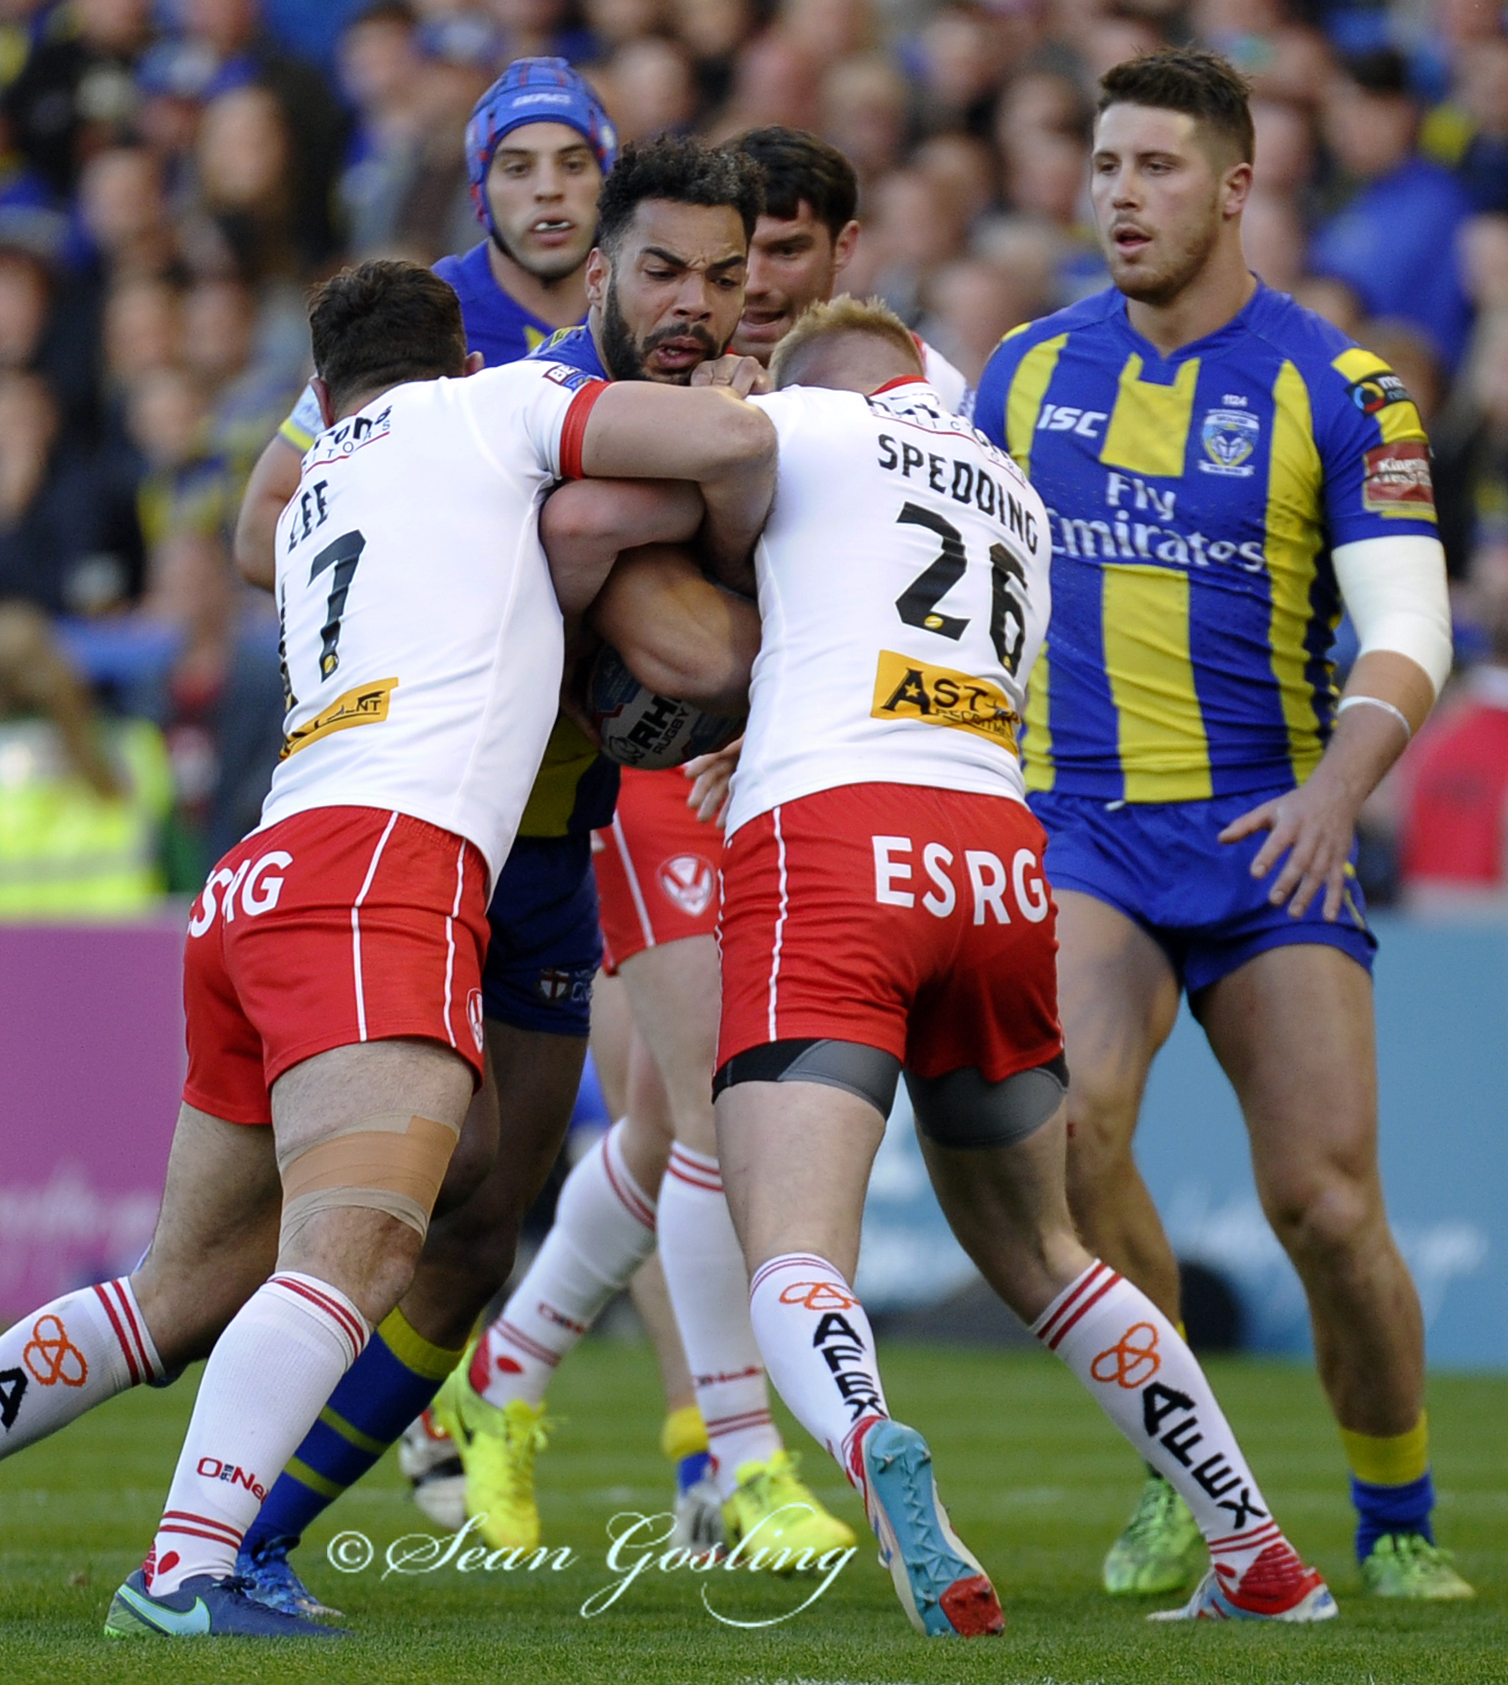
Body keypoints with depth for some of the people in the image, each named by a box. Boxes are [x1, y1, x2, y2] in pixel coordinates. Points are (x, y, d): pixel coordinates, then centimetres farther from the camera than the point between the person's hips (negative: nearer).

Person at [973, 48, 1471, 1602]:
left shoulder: (1336, 387, -1)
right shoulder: (1028, 370, 9)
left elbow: (1408, 630, -8)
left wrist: (1337, 783, -24)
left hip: (1267, 835, -2)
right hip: (1074, 830, 2)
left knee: (1327, 1203, -8)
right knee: (1065, 1122, -24)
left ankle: (1398, 1526, 15)